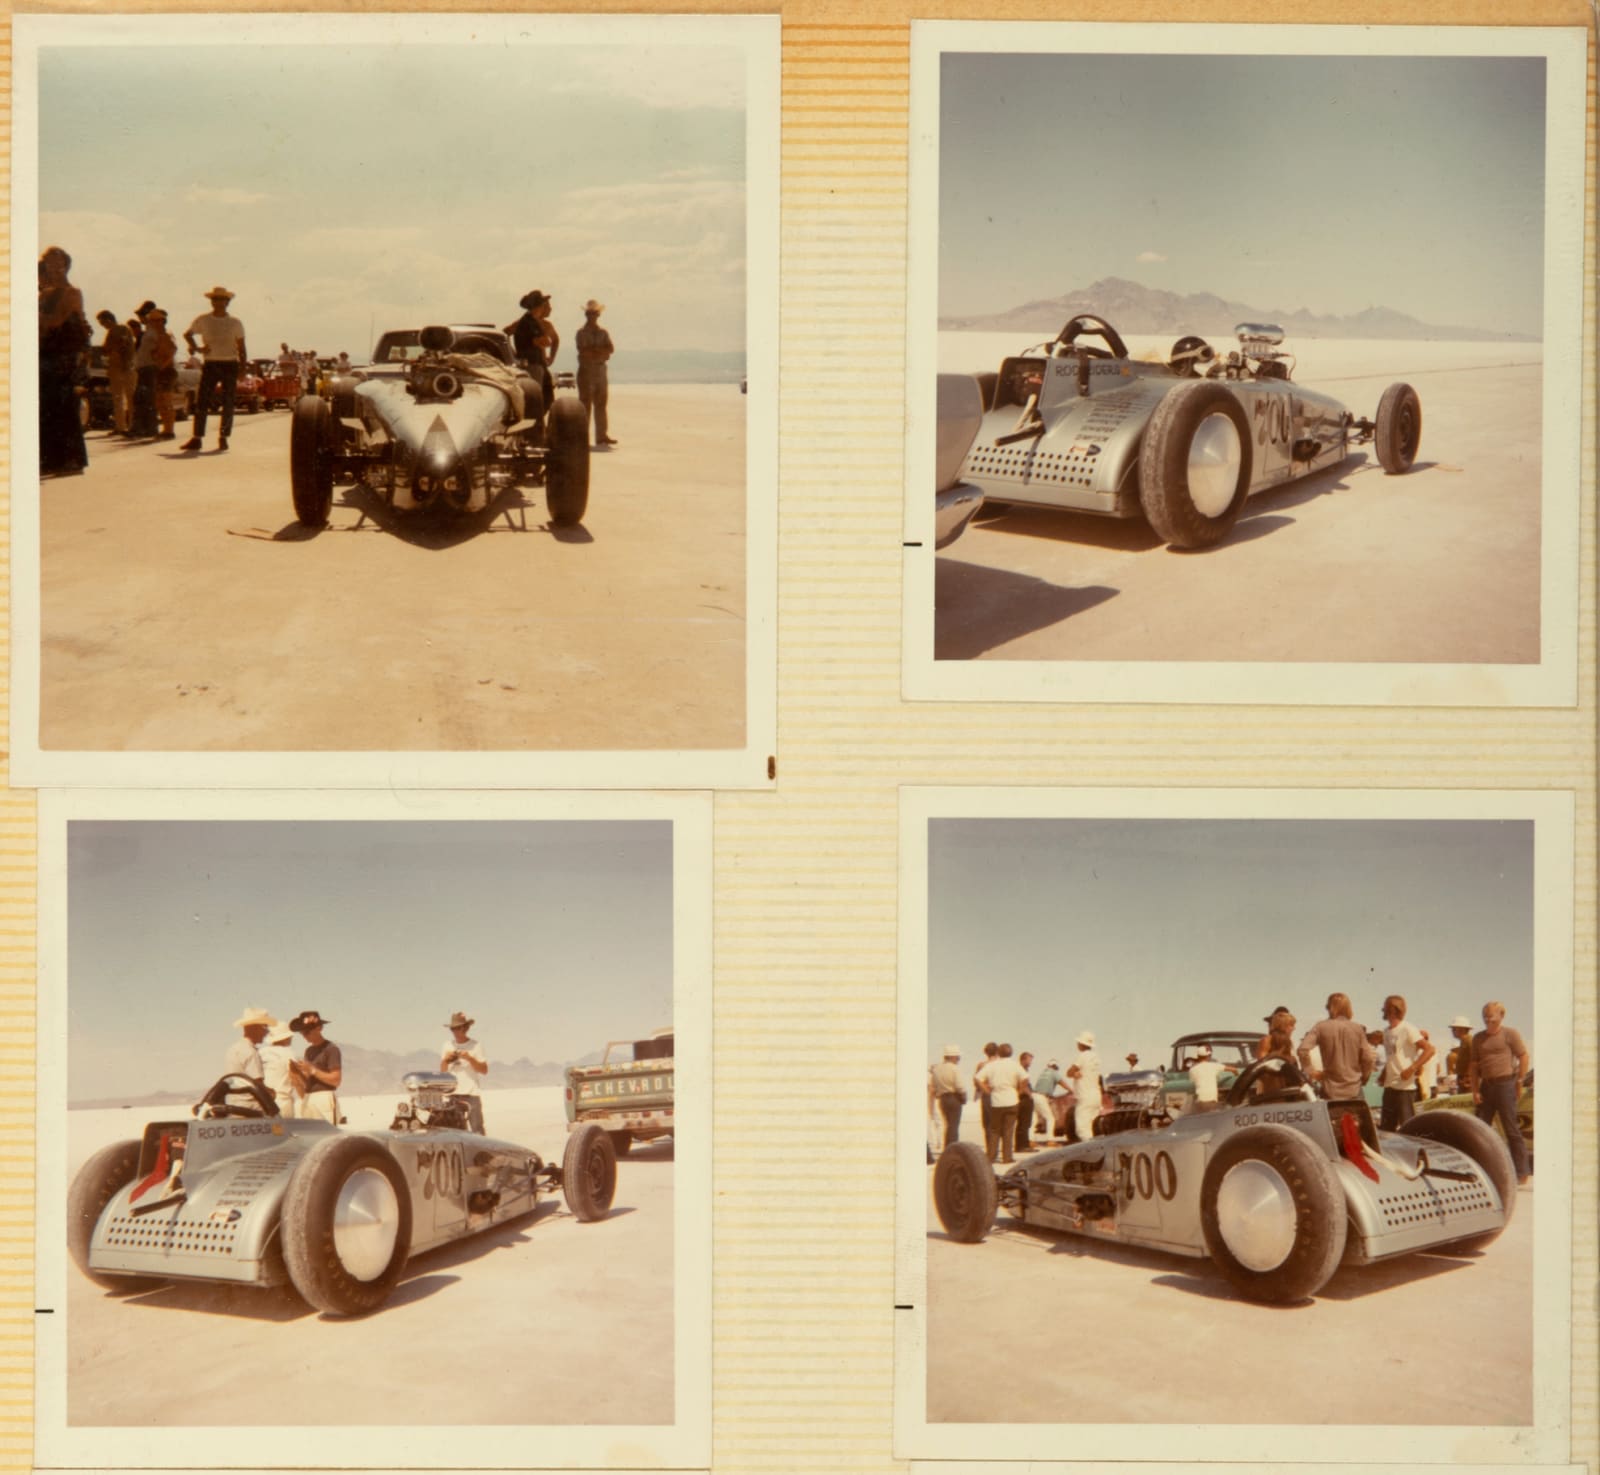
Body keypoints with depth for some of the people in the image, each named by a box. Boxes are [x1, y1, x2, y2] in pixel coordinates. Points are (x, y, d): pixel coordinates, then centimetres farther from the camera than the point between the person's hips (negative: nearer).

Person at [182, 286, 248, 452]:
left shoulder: (235, 323, 5)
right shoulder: (202, 320, 5)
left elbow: (241, 347, 8)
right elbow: (187, 334, 19)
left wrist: (243, 368, 2)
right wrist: (195, 347, 1)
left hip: (230, 365, 0)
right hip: (210, 364, 0)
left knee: (228, 403, -1)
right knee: (201, 401, -5)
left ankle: (223, 438, 7)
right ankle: (197, 437, -3)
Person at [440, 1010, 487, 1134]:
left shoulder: (475, 1046, 1)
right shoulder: (447, 1046, 11)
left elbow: (484, 1070, -2)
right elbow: (442, 1071, 15)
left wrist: (469, 1058, -15)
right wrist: (445, 1060, -5)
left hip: (471, 1094, -3)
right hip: (452, 1094, 3)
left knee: (477, 1129, -8)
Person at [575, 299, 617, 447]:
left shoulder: (603, 332, 15)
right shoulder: (582, 332, -2)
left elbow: (611, 349, 2)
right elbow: (584, 351, -15)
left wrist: (595, 350, -13)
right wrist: (601, 351, -8)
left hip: (601, 369, 6)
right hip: (586, 370, -6)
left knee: (601, 404, 6)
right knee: (585, 405, -7)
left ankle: (602, 435, 8)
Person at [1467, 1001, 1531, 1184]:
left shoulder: (1510, 1034, -2)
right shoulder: (1478, 1038, 13)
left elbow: (1524, 1057, -2)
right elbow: (1474, 1066, 12)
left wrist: (1519, 1081, -4)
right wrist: (1475, 1090, 5)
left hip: (1505, 1084, -6)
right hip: (1486, 1085, 6)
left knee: (1512, 1129, -4)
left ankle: (1521, 1172, 1)